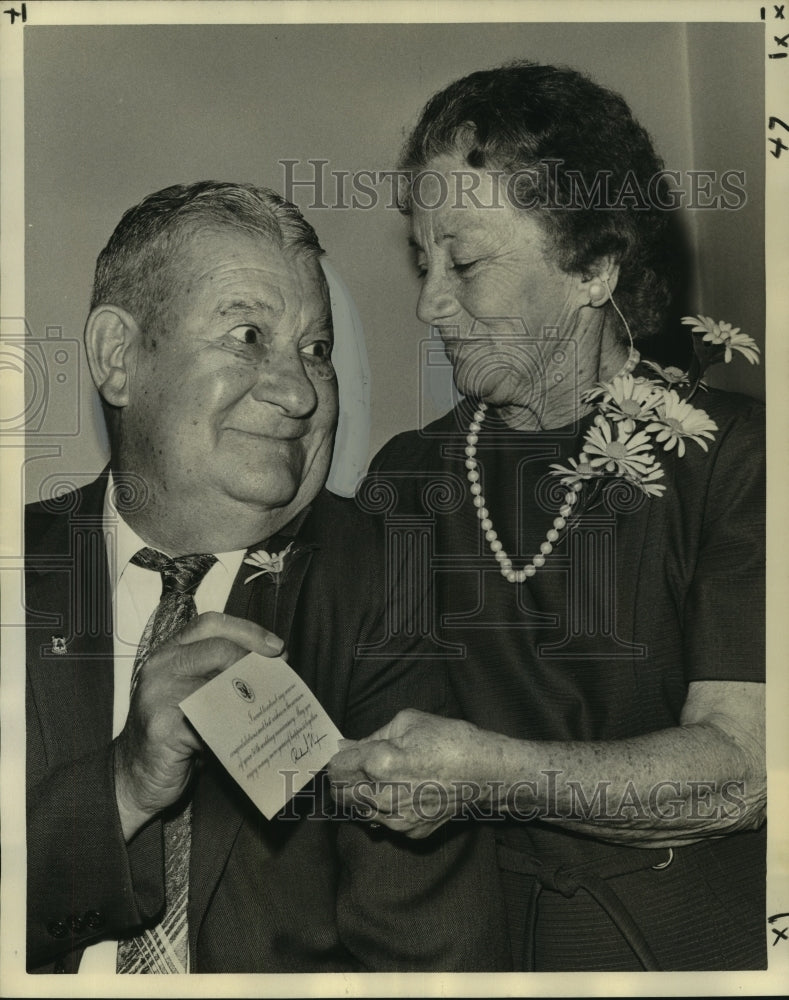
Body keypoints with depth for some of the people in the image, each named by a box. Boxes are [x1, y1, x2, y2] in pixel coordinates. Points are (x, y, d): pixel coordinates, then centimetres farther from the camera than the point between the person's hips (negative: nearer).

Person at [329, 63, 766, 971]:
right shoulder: (404, 479, 11)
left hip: (706, 929, -2)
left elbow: (740, 767, -13)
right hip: (492, 929, 3)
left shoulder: (731, 454, -5)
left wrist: (489, 772, -25)